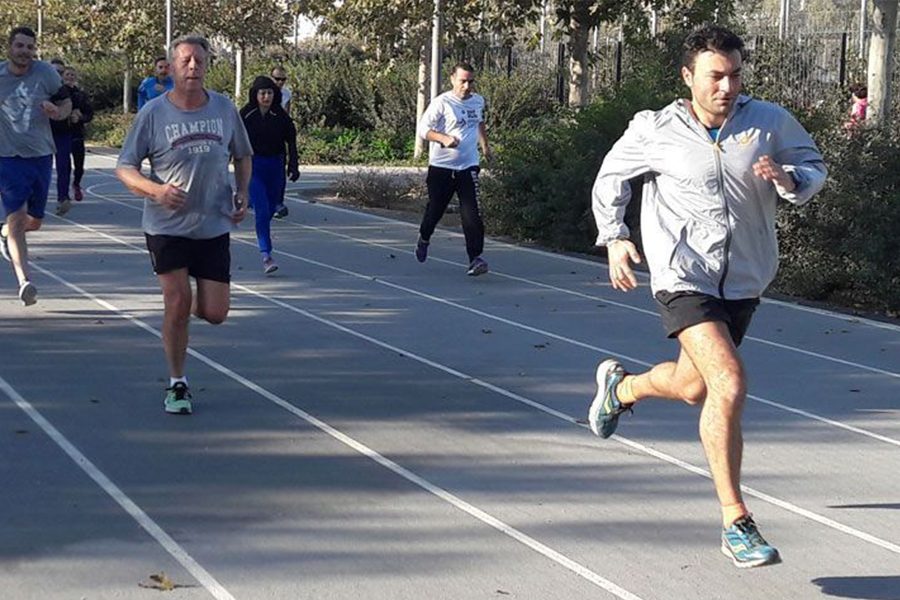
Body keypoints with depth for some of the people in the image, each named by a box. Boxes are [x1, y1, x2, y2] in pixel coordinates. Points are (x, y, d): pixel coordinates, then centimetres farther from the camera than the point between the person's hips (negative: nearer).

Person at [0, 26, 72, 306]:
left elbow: (66, 102, 7)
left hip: (41, 156, 3)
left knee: (34, 221, 13)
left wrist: (58, 112, -14)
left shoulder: (46, 73, -3)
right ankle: (24, 281, -20)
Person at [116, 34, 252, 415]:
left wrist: (242, 194, 2)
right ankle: (177, 384, 10)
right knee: (178, 304, -9)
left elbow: (243, 156, 18)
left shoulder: (225, 109, 2)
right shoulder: (153, 113, -7)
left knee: (214, 314, -2)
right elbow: (124, 168, -4)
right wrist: (156, 190, -22)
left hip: (214, 227, 3)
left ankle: (196, 301, 37)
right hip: (167, 226, -2)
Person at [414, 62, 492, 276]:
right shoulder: (442, 103, -10)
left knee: (471, 214, -12)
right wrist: (444, 138, -26)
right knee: (435, 209, 11)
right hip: (441, 166, -2)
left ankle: (475, 258, -14)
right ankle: (424, 238, 42)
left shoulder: (478, 102, 7)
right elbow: (422, 129, -12)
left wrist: (484, 144, 29)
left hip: (468, 166, 2)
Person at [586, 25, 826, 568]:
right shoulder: (654, 131, -6)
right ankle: (736, 524, -12)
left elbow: (814, 166, 10)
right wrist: (615, 238, -2)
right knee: (730, 385, -22)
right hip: (684, 276, -4)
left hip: (744, 280, 4)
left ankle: (621, 385, 56)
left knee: (693, 388, 20)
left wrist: (788, 178, -13)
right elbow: (611, 176, 10)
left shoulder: (770, 122, -3)